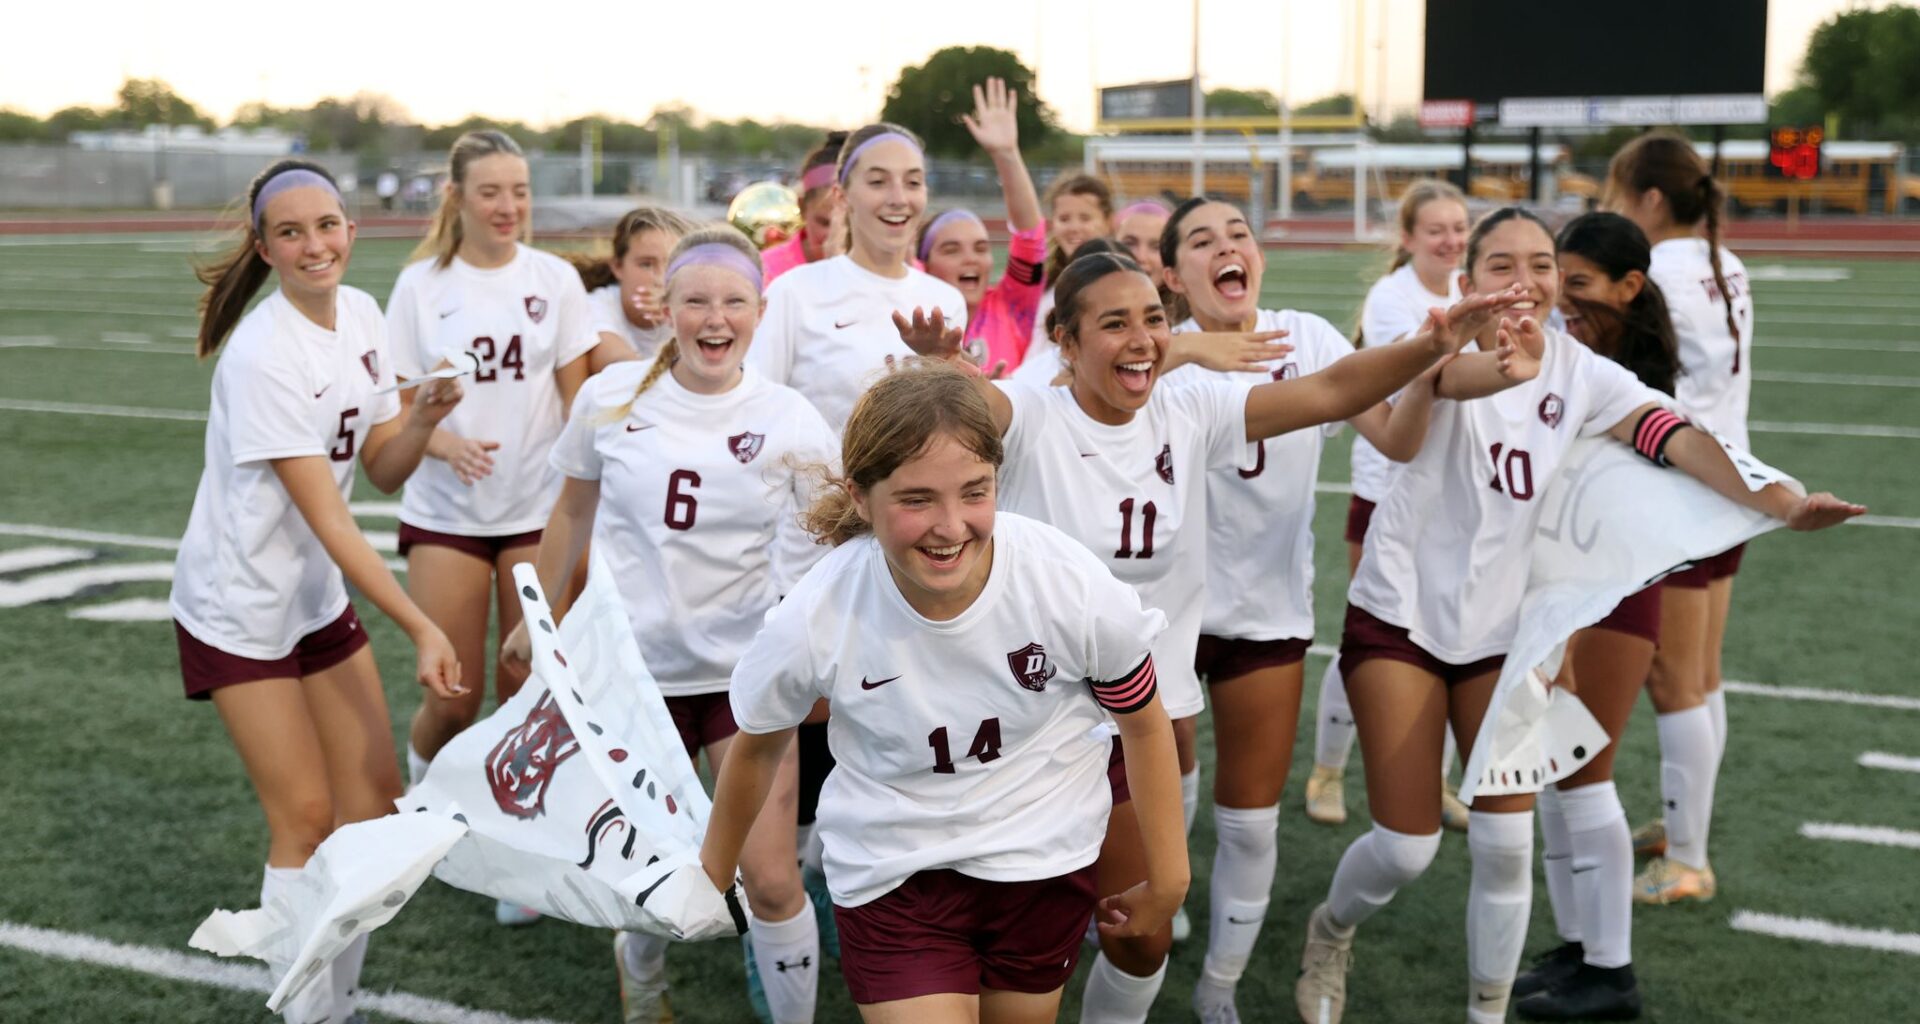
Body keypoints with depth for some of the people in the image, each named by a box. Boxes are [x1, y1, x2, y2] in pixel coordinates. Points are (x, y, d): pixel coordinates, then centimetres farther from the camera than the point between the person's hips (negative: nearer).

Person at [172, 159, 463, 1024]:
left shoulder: (361, 314, -2)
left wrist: (424, 417, -19)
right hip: (239, 609, -7)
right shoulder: (264, 355, -25)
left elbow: (383, 470, 2)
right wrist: (420, 629, -27)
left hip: (319, 595, 7)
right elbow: (328, 520, -25)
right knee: (305, 818, -4)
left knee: (374, 798, 6)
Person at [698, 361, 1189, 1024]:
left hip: (1042, 863, 2)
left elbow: (1145, 726, -5)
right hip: (892, 877, -1)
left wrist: (1168, 879, 5)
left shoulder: (1075, 589, -24)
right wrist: (711, 875, 13)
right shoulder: (811, 624, -25)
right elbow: (756, 748, -2)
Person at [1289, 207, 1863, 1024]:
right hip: (1400, 618, -3)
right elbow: (1448, 376, -43)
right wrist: (1496, 354, -68)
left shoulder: (1578, 370, -6)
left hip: (1503, 629, 3)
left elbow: (1672, 434, -20)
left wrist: (1777, 502, -37)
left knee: (1505, 845, -1)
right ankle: (1331, 929, 32)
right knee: (1406, 846, -1)